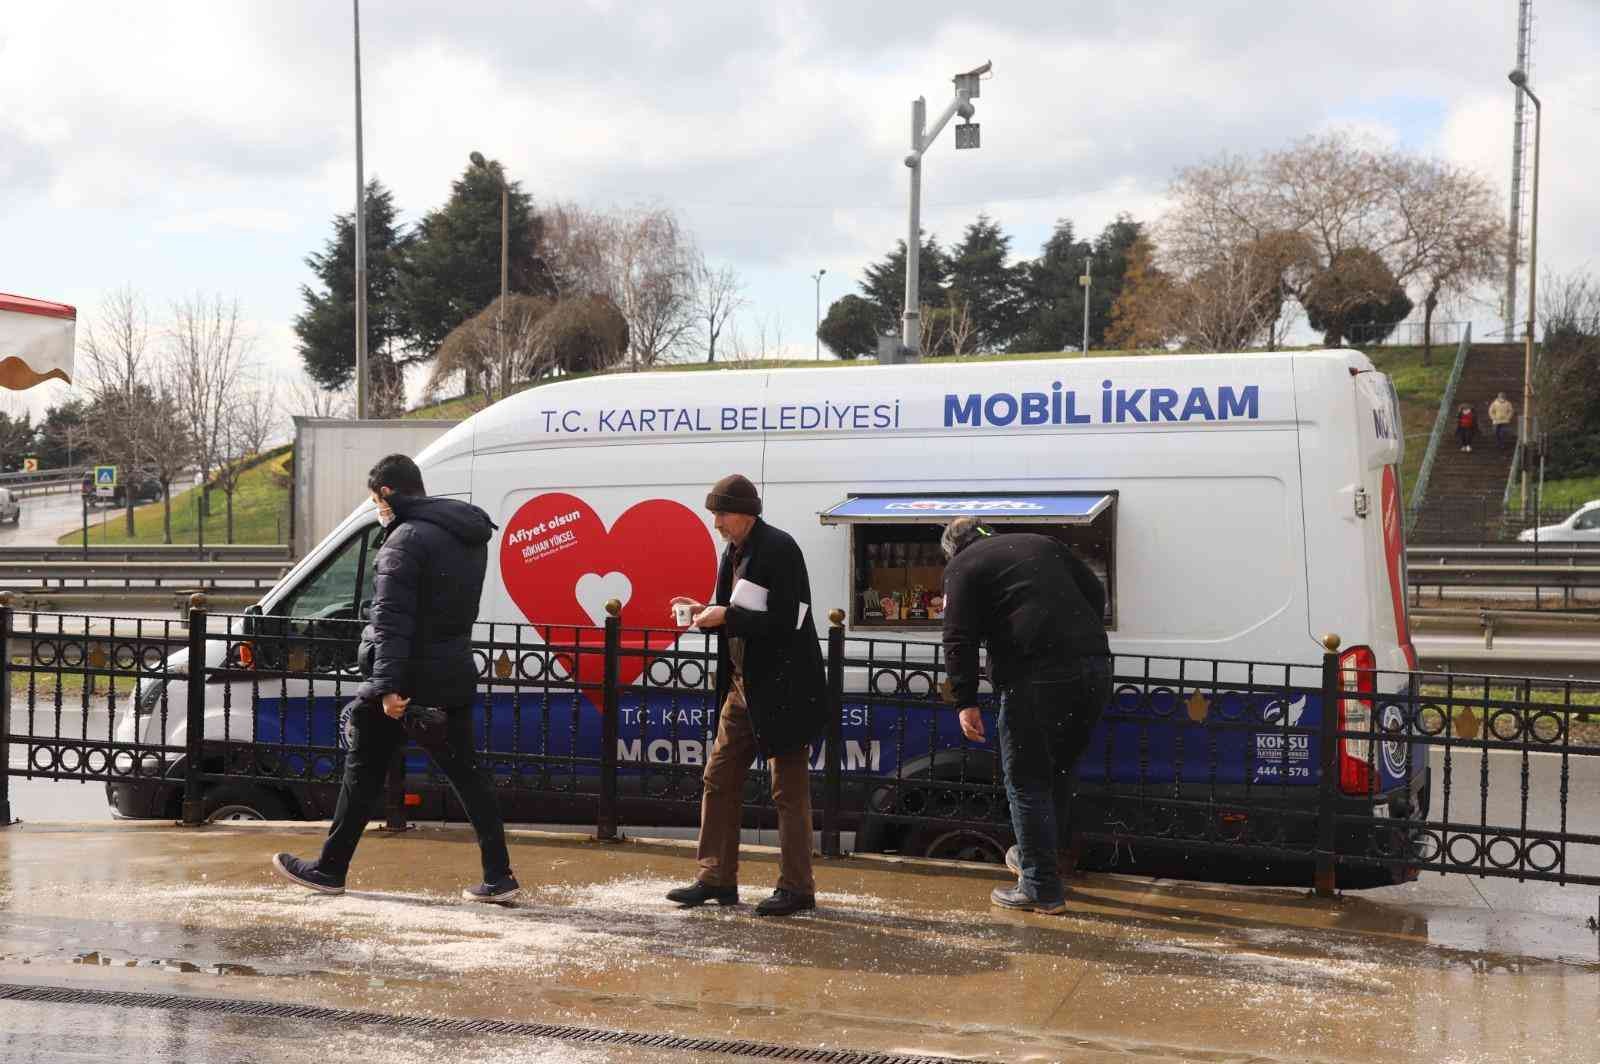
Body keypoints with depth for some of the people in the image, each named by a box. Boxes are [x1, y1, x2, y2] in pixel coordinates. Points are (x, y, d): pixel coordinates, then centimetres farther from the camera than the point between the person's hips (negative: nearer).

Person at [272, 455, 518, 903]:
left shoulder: (408, 538, -14)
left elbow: (393, 619, -23)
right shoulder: (470, 535, 14)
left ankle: (330, 870, 17)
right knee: (465, 774, 9)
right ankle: (499, 878, 4)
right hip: (455, 678, 7)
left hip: (406, 681, -7)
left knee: (364, 773, 7)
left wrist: (388, 685, -27)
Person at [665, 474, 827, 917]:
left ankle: (797, 888, 5)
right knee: (718, 780, 10)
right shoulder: (735, 553, 13)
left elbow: (785, 622, -21)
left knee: (789, 789, -2)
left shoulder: (778, 549, -14)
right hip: (743, 685, 9)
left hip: (781, 688, -9)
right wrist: (708, 613, 0)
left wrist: (727, 617, -20)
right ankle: (716, 880, 17)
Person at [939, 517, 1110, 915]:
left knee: (1027, 781, 4)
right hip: (1094, 667, 6)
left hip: (1037, 676, -6)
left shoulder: (962, 567, 9)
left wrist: (966, 701, -3)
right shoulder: (1043, 543, 25)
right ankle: (1037, 857, 36)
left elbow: (960, 640, -2)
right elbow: (1095, 594, 23)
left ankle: (1041, 888, 5)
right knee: (1058, 770, 22)